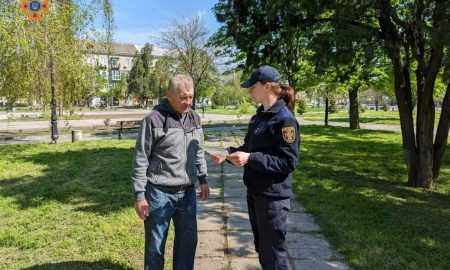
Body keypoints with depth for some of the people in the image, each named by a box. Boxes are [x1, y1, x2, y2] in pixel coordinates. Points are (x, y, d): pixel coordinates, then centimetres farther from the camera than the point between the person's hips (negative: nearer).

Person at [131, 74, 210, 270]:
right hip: (160, 193, -5)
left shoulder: (194, 119, 7)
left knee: (188, 241, 16)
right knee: (155, 245, 9)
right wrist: (140, 195, -11)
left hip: (187, 193, 6)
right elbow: (140, 160, -10)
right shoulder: (153, 120, -12)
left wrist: (203, 180, 12)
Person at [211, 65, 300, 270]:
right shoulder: (259, 116, 9)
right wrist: (228, 153, 1)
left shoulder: (285, 119, -17)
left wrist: (250, 159, -27)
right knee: (262, 250, 21)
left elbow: (288, 162, -20)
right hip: (254, 192, 9)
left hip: (273, 197, -8)